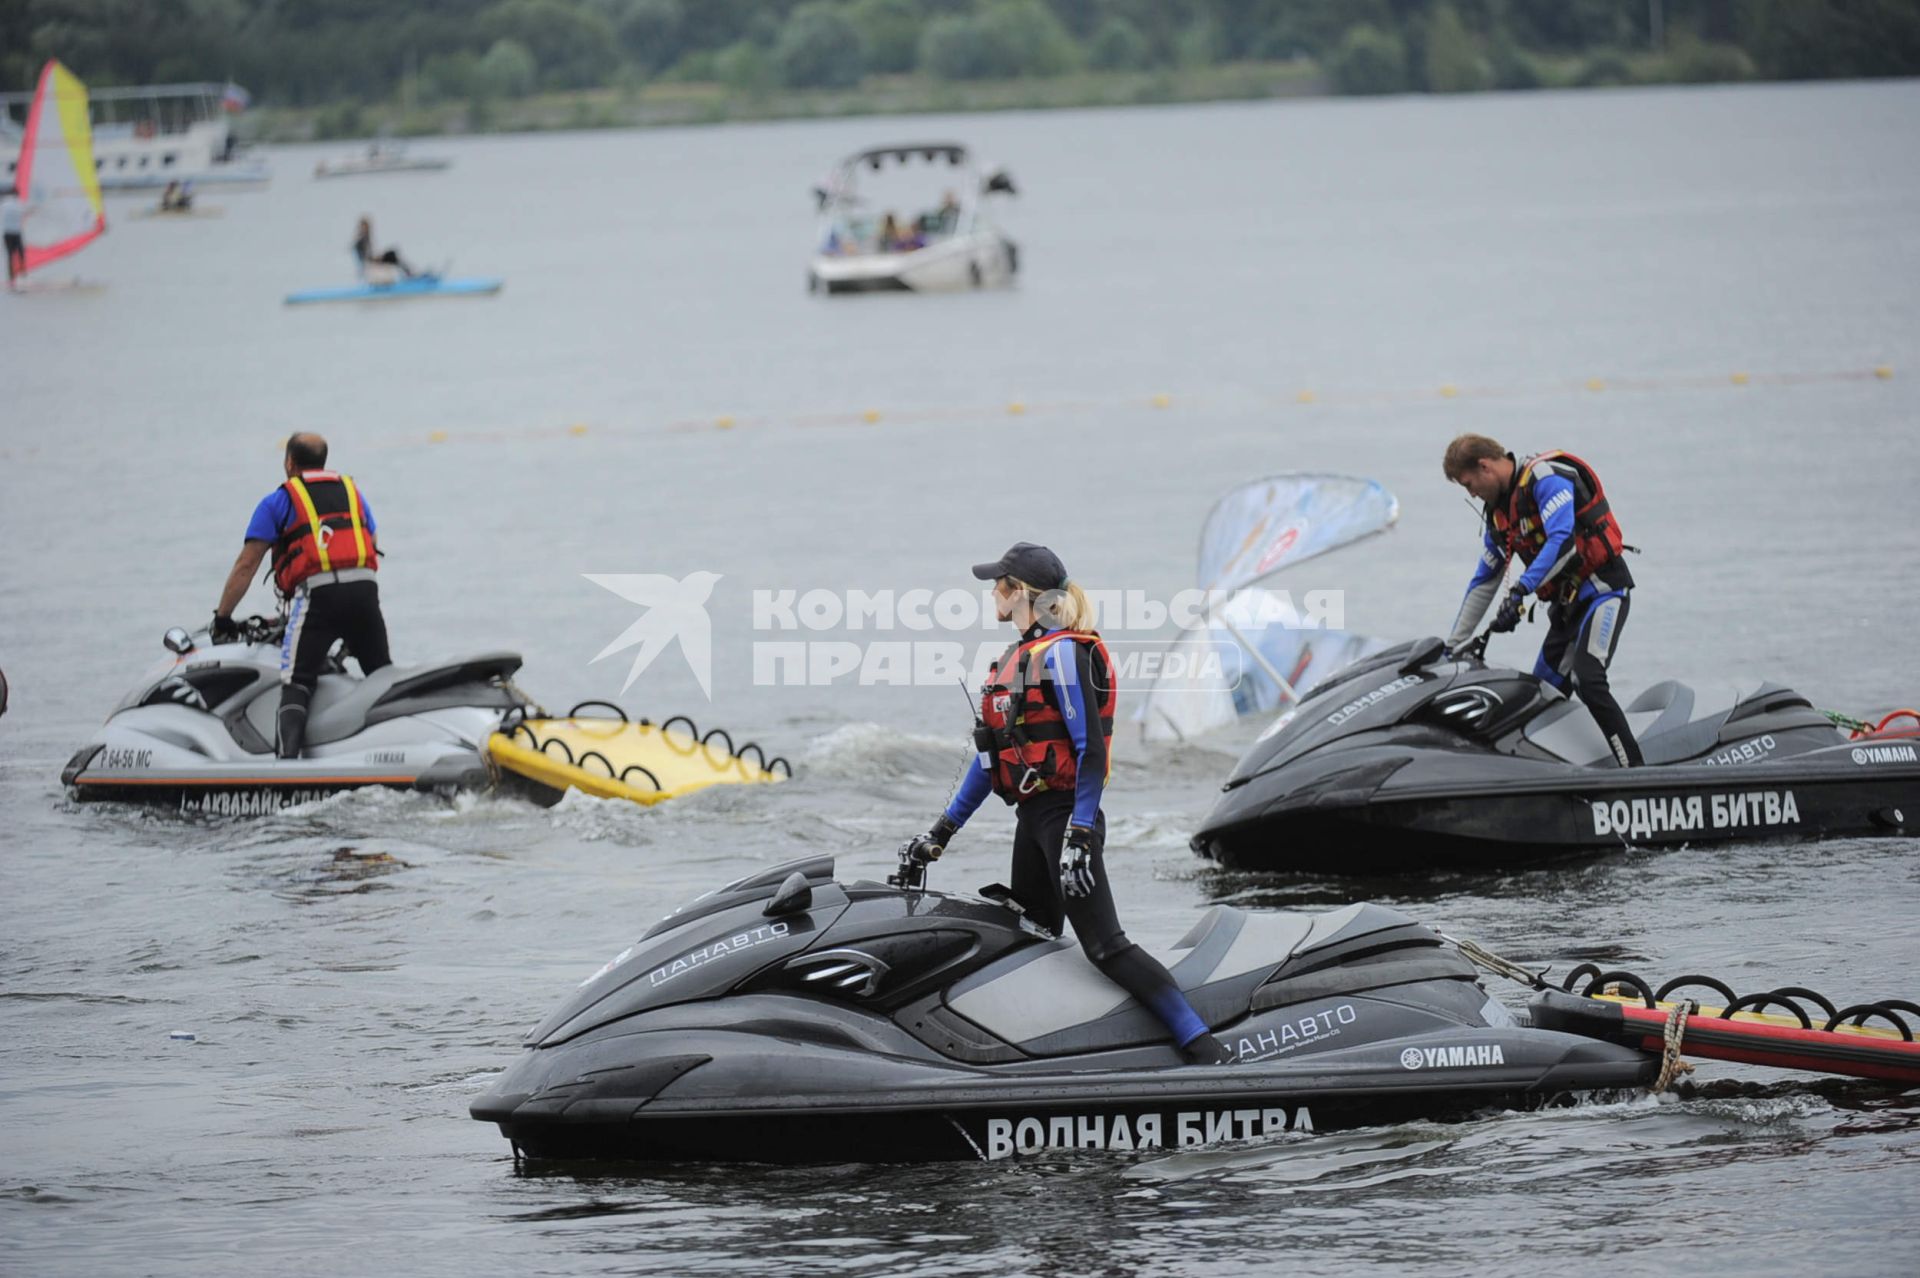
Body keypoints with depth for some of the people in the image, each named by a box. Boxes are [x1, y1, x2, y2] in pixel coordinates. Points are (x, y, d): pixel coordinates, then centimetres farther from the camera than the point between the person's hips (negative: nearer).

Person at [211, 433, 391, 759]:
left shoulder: (278, 501, 12)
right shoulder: (352, 492, 25)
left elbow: (246, 565, 8)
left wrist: (222, 616, 13)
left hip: (317, 591, -4)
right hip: (364, 588, 4)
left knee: (297, 683, -9)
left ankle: (288, 755, -28)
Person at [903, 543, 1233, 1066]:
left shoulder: (1061, 653, -13)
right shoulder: (1016, 658, 15)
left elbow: (1091, 751, -19)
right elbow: (992, 754, 21)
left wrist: (1079, 836, -25)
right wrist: (943, 830, 21)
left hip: (1066, 815, -10)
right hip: (1031, 819, 10)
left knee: (1104, 946, -15)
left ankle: (1205, 1051, -19)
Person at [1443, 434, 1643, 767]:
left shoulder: (1545, 477, -13)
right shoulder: (1498, 513, 15)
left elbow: (1562, 542, -26)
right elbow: (1484, 582, 22)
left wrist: (1520, 591, -33)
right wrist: (1453, 646, 22)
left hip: (1601, 588, -10)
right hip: (1566, 602, 10)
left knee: (1588, 682, -25)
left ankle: (1635, 773, -26)